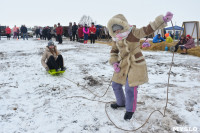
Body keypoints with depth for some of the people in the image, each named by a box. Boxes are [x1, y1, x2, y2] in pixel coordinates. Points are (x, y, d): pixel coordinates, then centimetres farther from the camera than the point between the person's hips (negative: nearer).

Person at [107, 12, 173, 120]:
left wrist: (163, 20, -37)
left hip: (135, 65, -7)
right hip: (123, 65, 8)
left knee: (130, 88, -8)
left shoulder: (133, 33, -15)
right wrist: (114, 62, 1)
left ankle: (130, 110, 18)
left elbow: (148, 29, -24)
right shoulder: (116, 39, 4)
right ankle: (121, 103, 42)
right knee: (115, 85, 16)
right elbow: (114, 51, 15)